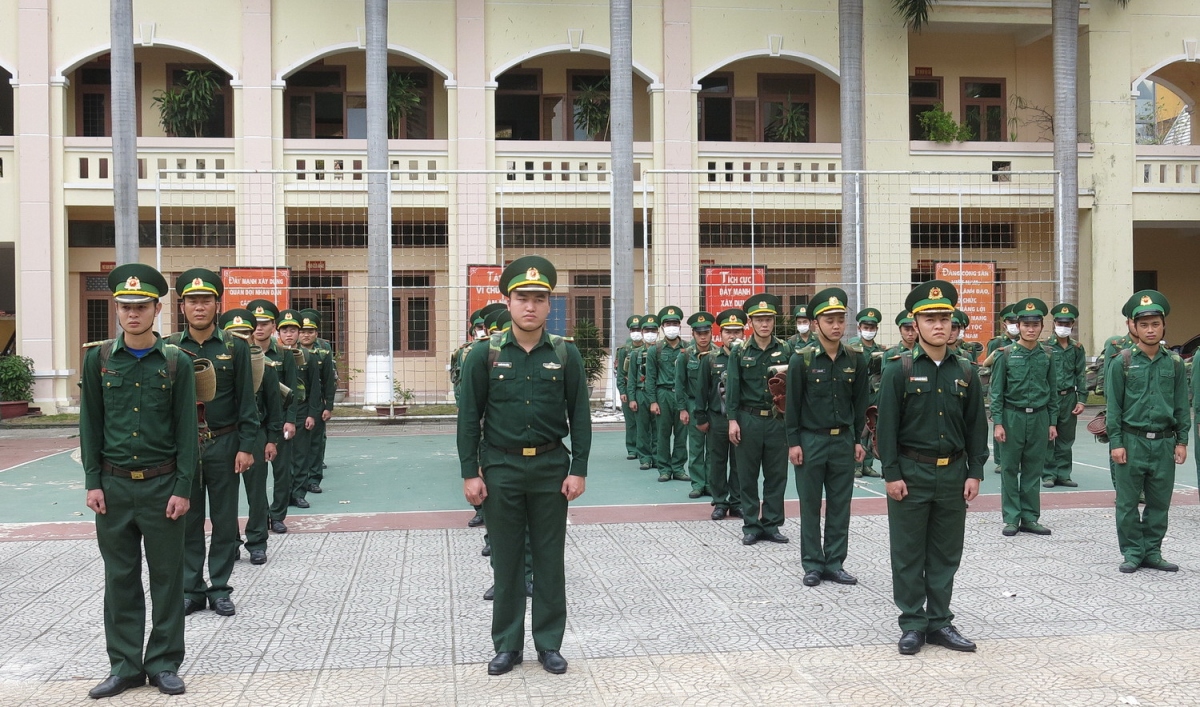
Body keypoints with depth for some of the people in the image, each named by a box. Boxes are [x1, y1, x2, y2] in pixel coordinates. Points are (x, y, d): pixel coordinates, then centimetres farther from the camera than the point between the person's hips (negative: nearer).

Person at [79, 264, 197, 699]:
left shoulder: (176, 362, -2)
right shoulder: (98, 359, 3)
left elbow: (186, 430, -2)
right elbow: (90, 424, 6)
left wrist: (182, 488, -7)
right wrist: (92, 482, 0)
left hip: (162, 485, -1)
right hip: (113, 484, 2)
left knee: (166, 577, 6)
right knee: (120, 578, 9)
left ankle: (163, 663, 18)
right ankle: (125, 665, 20)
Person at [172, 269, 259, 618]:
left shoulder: (235, 347, -1)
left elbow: (246, 402, -1)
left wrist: (246, 447, -7)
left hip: (223, 445, -1)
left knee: (224, 520, 6)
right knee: (187, 521, 8)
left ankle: (219, 588, 18)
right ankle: (191, 589, 19)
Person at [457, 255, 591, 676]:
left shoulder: (566, 354, 0)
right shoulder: (486, 355, -2)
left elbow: (580, 415, 2)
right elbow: (469, 417, -1)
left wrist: (578, 469, -4)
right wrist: (470, 473, -5)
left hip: (551, 468, 1)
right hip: (501, 468, -1)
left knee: (550, 559, 8)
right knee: (506, 560, 8)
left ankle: (549, 644, 20)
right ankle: (507, 645, 20)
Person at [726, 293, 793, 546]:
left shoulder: (786, 350, 3)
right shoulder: (740, 352, 1)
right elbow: (733, 388, 0)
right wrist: (733, 420, -5)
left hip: (777, 419, 1)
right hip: (749, 419, -1)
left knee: (777, 475, 6)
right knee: (748, 476, 5)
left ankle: (771, 525, 17)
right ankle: (751, 526, 14)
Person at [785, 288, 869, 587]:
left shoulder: (855, 358, 2)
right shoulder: (802, 358, -7)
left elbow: (860, 402, 8)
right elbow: (793, 403, -4)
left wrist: (858, 439, 7)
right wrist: (793, 442, -7)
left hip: (843, 441, 3)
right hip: (811, 440, -3)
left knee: (840, 506, 7)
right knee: (811, 506, 6)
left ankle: (834, 563, 18)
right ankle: (813, 565, 15)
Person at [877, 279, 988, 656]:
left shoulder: (965, 373, 6)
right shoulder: (899, 371, -5)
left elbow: (977, 427, 9)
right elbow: (887, 426, -7)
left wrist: (974, 472, 2)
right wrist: (892, 474, -11)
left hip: (953, 473, 3)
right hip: (911, 473, -3)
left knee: (946, 554, 10)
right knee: (908, 554, 4)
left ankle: (940, 622, 22)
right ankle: (913, 625, 15)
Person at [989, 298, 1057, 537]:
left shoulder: (1047, 355, 6)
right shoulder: (1006, 354, -3)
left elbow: (1052, 390, 12)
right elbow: (997, 391, -3)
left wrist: (1053, 422, 8)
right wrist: (998, 423, -8)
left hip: (1039, 418, 3)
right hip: (1013, 416, -3)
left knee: (1034, 470, 7)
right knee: (1010, 469, 3)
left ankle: (1030, 518, 15)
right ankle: (1012, 519, 10)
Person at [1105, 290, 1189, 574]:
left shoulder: (1174, 363, 5)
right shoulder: (1122, 362, -3)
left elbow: (1182, 405, 9)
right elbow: (1114, 406, -3)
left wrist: (1181, 441, 4)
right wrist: (1116, 443, -7)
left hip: (1164, 442, 3)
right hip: (1132, 441, -2)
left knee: (1159, 502, 9)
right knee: (1128, 501, 3)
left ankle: (1152, 552, 20)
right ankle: (1132, 553, 14)